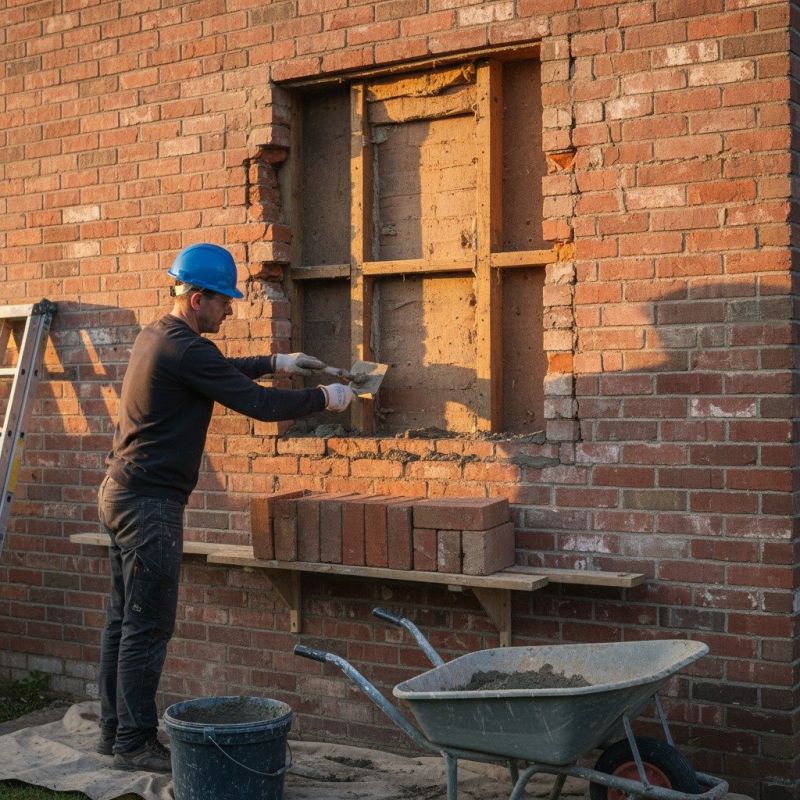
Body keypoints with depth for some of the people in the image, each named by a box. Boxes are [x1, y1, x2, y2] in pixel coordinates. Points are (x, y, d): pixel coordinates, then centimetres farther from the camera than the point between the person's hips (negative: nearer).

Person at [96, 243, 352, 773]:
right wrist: (325, 398, -5)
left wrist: (275, 363, 27)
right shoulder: (185, 349, -18)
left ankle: (114, 731, 23)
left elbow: (219, 371, 30)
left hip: (122, 494, 10)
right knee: (147, 628, -3)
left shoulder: (156, 337, 13)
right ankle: (135, 743, 5)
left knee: (124, 619, 14)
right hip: (151, 504, -10)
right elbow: (257, 403, -17)